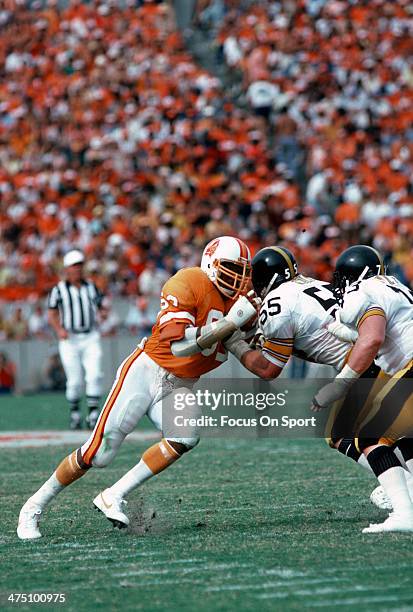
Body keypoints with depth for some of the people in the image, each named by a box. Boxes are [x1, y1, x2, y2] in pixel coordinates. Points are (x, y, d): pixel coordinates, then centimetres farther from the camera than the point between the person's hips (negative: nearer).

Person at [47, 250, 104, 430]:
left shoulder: (91, 287, 11)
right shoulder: (58, 290, 2)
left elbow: (100, 308, 16)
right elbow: (52, 315, 2)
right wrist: (59, 329, -16)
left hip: (90, 338, 2)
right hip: (69, 339, -2)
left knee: (94, 374, -14)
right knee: (75, 380, -3)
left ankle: (93, 414, -10)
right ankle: (74, 413, 18)